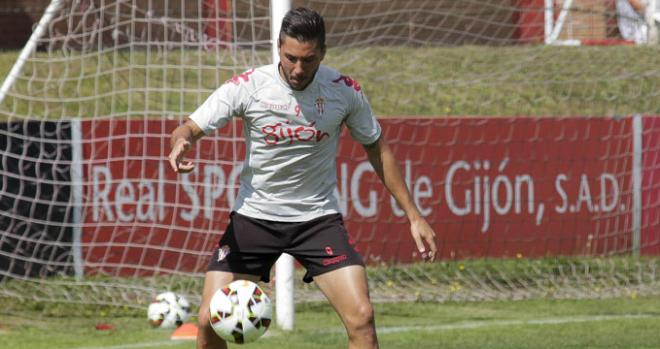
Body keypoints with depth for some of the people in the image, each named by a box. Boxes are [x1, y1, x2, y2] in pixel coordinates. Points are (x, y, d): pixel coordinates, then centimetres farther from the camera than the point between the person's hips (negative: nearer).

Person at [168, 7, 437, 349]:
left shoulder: (345, 90, -8)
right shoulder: (247, 86, -13)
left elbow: (377, 149, 5)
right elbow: (191, 127, -15)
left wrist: (413, 216, 3)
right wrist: (180, 142, -41)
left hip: (318, 216, 0)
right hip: (253, 215, 0)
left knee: (361, 317, -16)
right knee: (210, 320, -10)